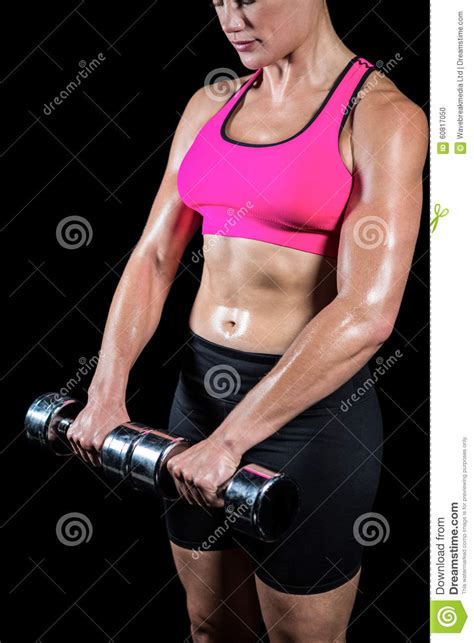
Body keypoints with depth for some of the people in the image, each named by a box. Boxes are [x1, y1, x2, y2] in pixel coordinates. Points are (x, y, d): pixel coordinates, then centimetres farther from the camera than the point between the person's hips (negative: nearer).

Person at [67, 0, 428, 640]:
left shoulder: (381, 115, -12)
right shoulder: (210, 105, 7)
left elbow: (368, 312, -22)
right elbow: (153, 257, 4)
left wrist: (231, 440, -26)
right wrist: (107, 390, -10)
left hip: (308, 407, -5)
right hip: (200, 387, 6)